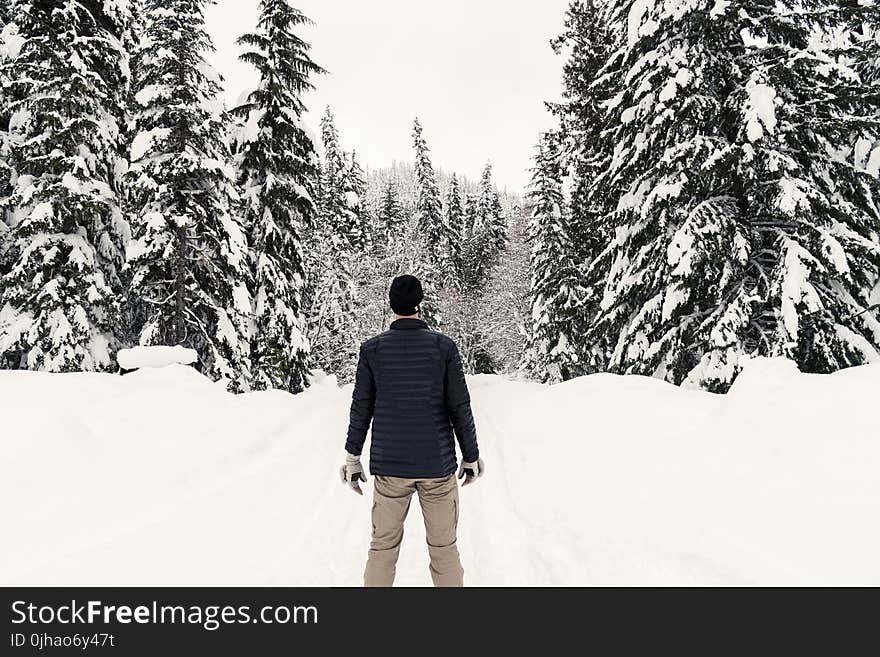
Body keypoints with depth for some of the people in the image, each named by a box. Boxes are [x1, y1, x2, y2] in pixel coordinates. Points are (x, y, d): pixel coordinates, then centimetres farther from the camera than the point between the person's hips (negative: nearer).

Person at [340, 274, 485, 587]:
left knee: (383, 546, 15)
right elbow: (460, 408, -5)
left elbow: (361, 409, 0)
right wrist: (471, 456, 7)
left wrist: (352, 458, 10)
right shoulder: (444, 346, -7)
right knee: (444, 548, 12)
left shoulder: (372, 349, -4)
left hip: (389, 466, 1)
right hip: (438, 466, -1)